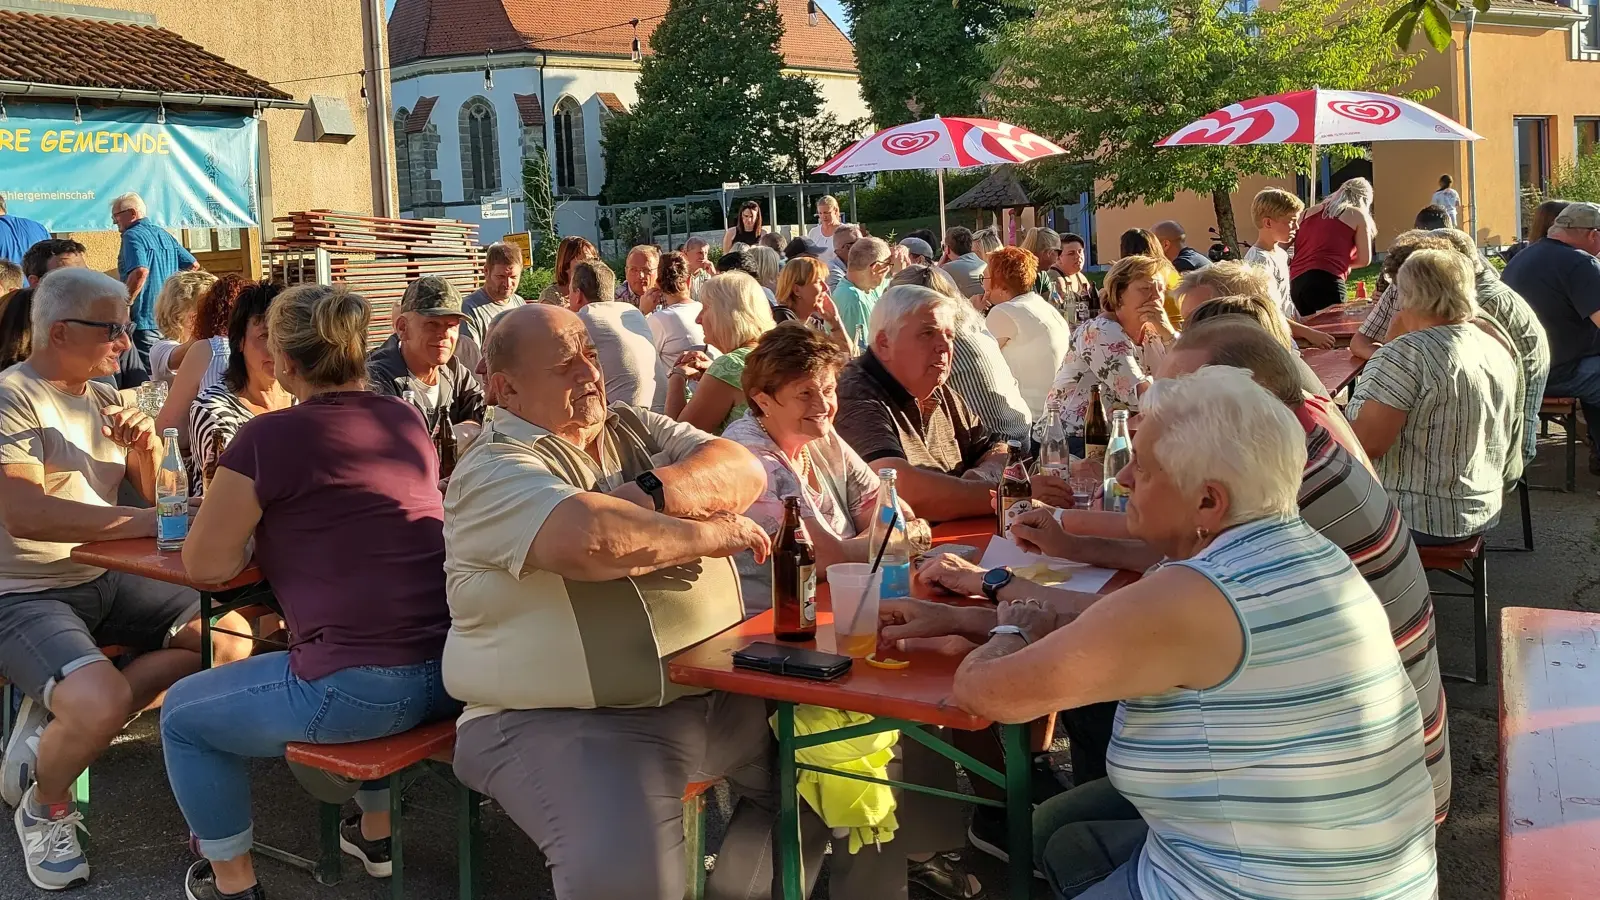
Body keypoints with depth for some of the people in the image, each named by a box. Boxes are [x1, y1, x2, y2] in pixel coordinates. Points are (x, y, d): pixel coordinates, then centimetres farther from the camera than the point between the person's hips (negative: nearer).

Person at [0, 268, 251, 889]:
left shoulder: (103, 397, 11)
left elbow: (157, 494, 15)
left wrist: (146, 448, -7)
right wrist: (149, 523, -30)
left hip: (102, 580, 9)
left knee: (229, 640, 0)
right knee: (103, 700, -32)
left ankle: (55, 726, 1)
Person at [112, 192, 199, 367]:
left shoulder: (132, 236, -10)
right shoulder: (164, 235, 15)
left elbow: (140, 272, -26)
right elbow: (193, 264, 20)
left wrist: (123, 305, -19)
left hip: (144, 321, -9)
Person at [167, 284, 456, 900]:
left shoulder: (269, 438, -8)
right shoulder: (407, 421, 11)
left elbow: (204, 564, -2)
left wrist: (249, 532, 17)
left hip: (357, 689, -7)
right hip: (453, 673, 7)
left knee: (184, 716, 19)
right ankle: (374, 833, 49)